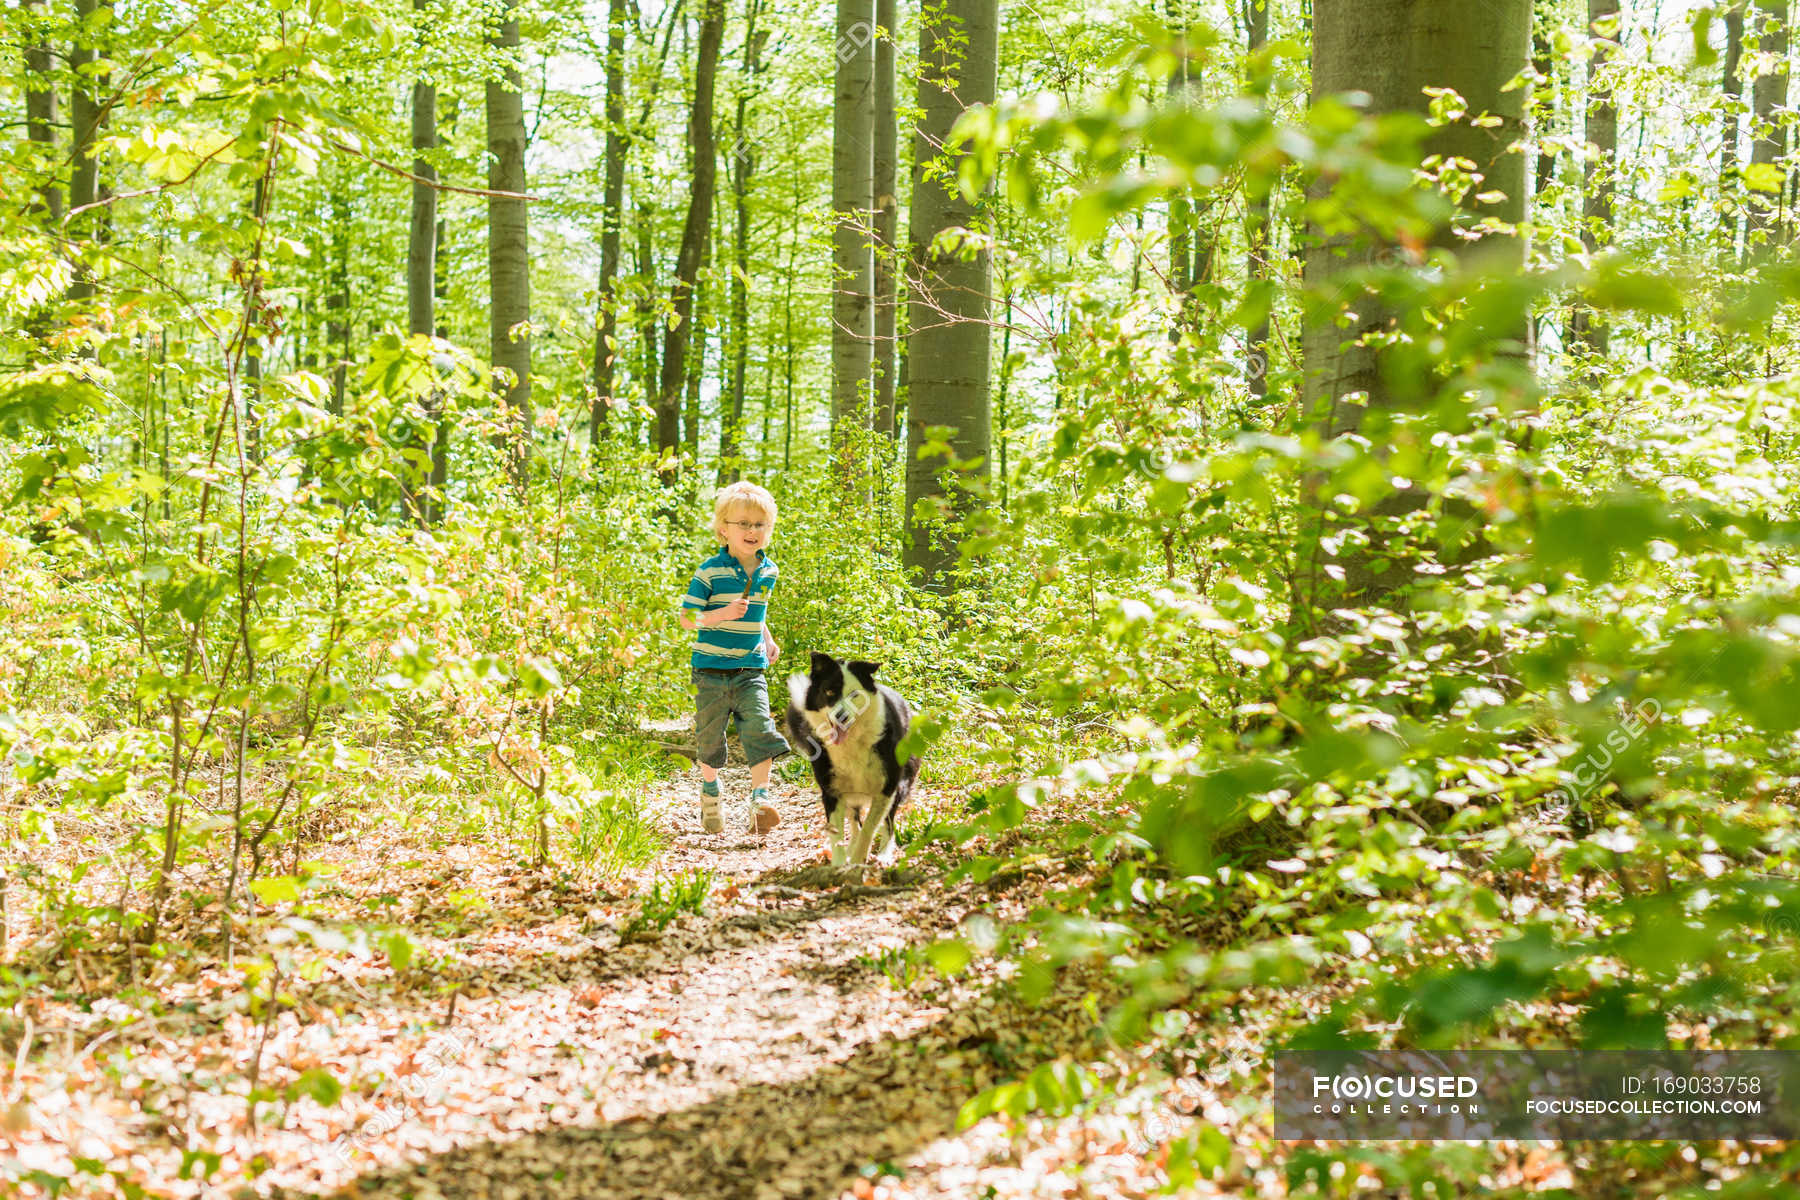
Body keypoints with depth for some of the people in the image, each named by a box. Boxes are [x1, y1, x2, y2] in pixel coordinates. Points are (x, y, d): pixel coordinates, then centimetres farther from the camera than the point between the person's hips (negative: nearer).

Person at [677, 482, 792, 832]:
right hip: (712, 669, -3)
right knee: (710, 734, 9)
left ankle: (760, 794, -9)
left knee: (759, 726, -13)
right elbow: (687, 617, -10)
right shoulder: (710, 571, -11)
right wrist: (723, 614, -24)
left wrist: (768, 640, 14)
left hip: (750, 669, 3)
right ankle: (710, 788, 33)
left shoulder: (768, 571, 7)